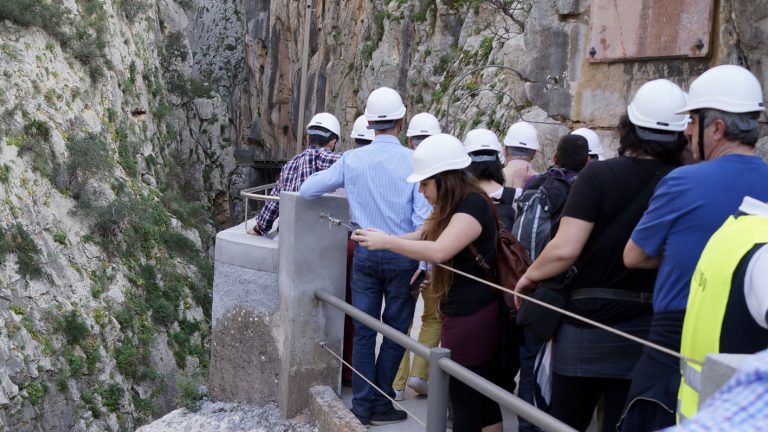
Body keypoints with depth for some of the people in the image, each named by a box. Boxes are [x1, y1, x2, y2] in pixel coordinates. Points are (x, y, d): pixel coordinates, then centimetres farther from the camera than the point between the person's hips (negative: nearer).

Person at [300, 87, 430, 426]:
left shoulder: (352, 160, -3)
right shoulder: (414, 161, -11)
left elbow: (307, 190, 3)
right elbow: (423, 216, -15)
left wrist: (342, 186, 21)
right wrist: (424, 265, -9)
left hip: (365, 255, 2)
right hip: (402, 257, -2)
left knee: (364, 331, 10)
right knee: (395, 331, 10)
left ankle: (363, 406, 14)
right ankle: (381, 404, 14)